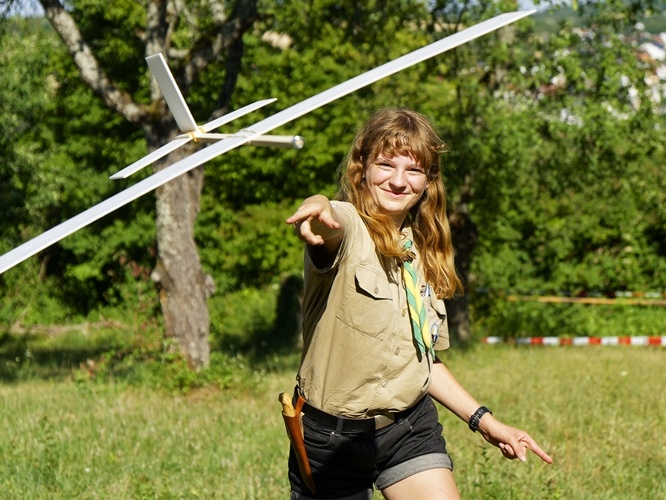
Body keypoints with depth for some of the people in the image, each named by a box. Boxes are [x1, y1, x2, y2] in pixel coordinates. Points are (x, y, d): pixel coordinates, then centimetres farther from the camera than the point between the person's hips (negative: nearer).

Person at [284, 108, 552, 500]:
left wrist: (482, 420, 13)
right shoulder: (347, 228, -12)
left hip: (412, 427, 5)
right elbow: (330, 223, -39)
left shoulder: (423, 253, 10)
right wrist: (319, 208, -63)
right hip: (333, 434, -5)